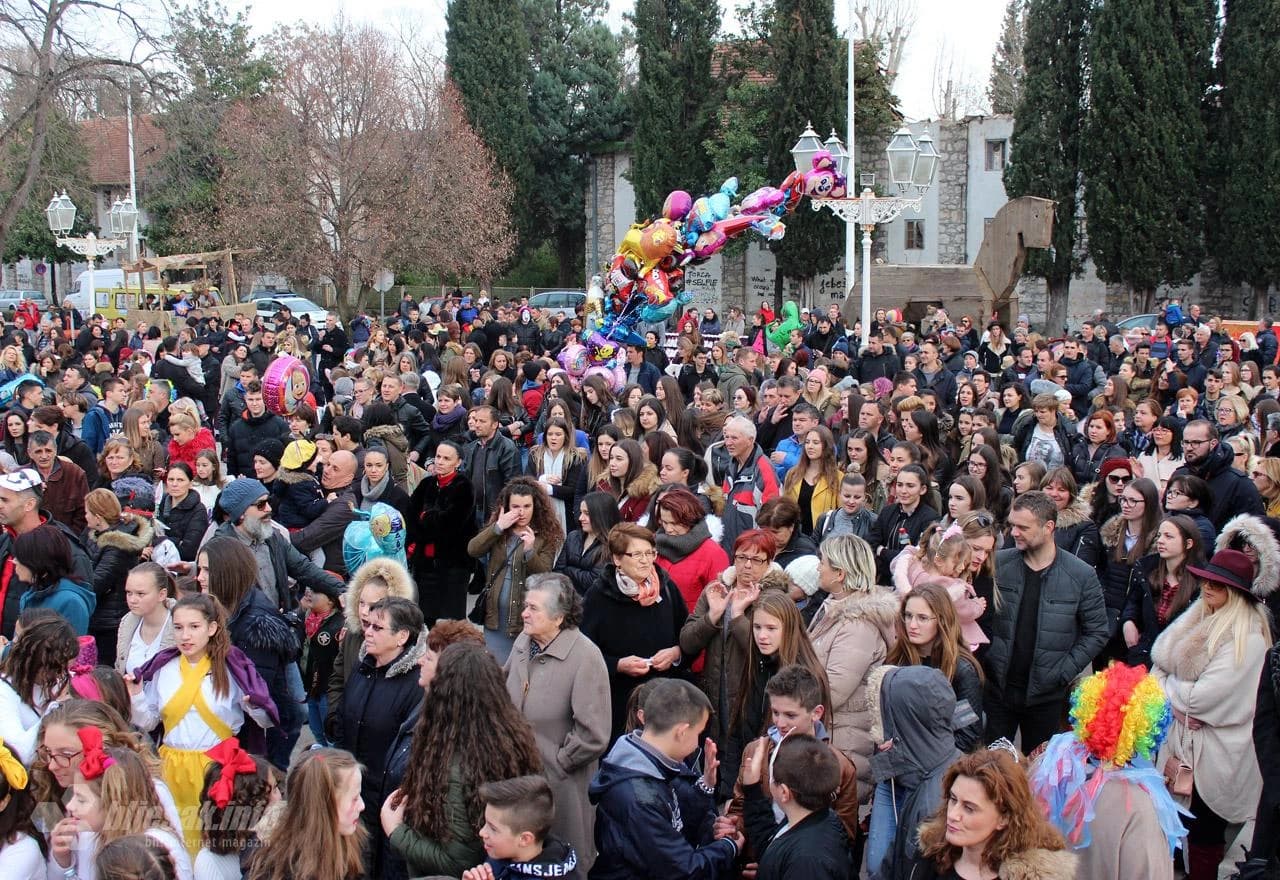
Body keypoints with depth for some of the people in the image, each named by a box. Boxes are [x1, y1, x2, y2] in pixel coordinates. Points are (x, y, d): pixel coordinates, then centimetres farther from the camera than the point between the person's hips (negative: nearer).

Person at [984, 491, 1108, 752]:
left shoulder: (1081, 576, -7)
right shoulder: (999, 564, -2)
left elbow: (1096, 632, -2)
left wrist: (1064, 672, -9)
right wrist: (985, 660, -6)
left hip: (1046, 694, -1)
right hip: (997, 689, 1)